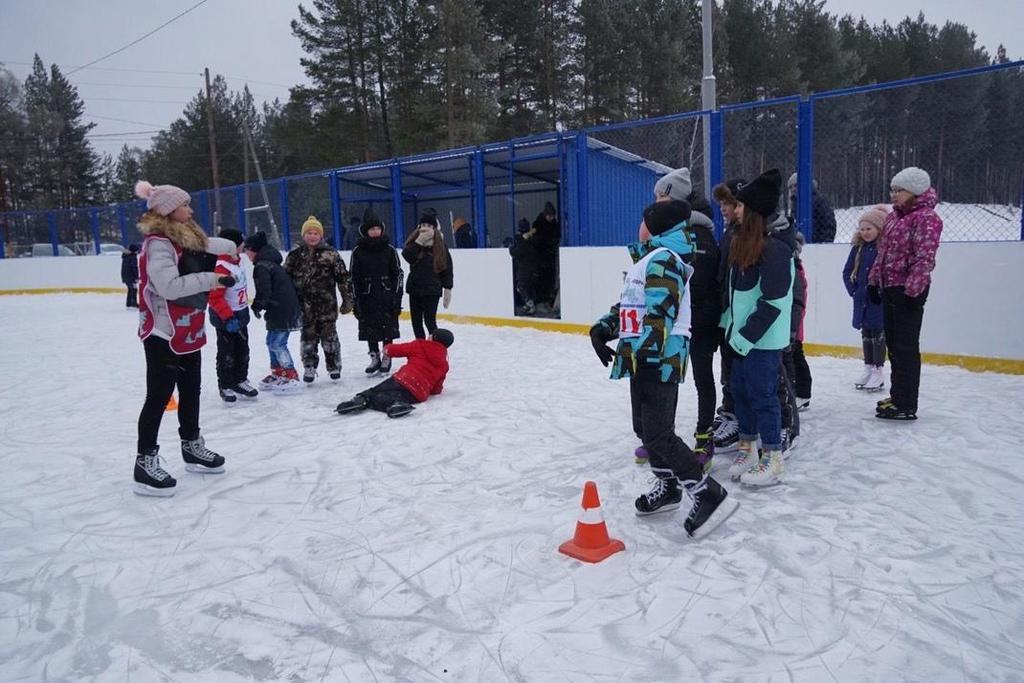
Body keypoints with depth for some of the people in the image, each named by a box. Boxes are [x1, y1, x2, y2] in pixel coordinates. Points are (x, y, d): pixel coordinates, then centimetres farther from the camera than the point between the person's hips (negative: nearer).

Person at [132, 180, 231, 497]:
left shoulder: (188, 237, 11)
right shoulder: (158, 243, -18)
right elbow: (169, 286, -29)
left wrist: (211, 263, 5)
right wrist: (212, 278, -27)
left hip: (188, 331, 9)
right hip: (163, 334, -9)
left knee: (191, 389, 18)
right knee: (159, 395, -2)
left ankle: (192, 446, 34)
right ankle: (146, 460, 9)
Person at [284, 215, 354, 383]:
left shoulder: (330, 253, -3)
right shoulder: (295, 255, 4)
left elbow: (343, 277, -2)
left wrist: (347, 300, -4)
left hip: (326, 304, -2)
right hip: (305, 305, 2)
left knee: (329, 335, 6)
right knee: (307, 336, 9)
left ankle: (334, 366, 21)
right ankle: (309, 367, 21)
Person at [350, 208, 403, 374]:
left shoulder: (389, 249, -1)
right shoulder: (358, 251, -2)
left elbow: (398, 274, 2)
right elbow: (353, 278, 0)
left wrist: (397, 297, -4)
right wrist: (355, 301, -4)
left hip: (386, 297, 0)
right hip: (367, 297, 1)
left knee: (388, 328, 5)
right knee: (369, 330, 8)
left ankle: (386, 358, 20)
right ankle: (375, 358, 23)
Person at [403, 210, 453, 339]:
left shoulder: (440, 245, -6)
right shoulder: (414, 240, 3)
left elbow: (447, 268, -4)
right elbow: (406, 255, -16)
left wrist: (448, 289, -6)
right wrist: (420, 240, -21)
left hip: (432, 289, -4)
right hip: (415, 287, 4)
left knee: (429, 321, -8)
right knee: (416, 321, 12)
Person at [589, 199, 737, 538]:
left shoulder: (663, 260, -14)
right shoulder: (647, 260, 18)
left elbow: (659, 314, -24)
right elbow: (629, 305, 20)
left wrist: (633, 352, -28)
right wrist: (604, 327, 6)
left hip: (660, 358, -10)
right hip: (643, 358, 10)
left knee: (658, 434, -9)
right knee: (645, 428, 16)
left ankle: (709, 495, -1)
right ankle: (668, 487, 31)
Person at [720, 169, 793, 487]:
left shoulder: (775, 248, -18)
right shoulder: (743, 242, 10)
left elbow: (773, 301, -21)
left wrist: (748, 335, -18)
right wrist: (730, 323, 16)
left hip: (764, 338, -9)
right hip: (742, 333, 9)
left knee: (762, 394, 1)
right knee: (740, 389, 15)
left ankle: (772, 460, 15)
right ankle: (747, 448, 30)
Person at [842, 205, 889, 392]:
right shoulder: (858, 247, 6)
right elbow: (847, 272, 13)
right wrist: (853, 290, 4)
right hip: (861, 299, 6)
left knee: (878, 333, 1)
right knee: (866, 333, 14)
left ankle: (878, 372, 9)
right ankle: (868, 368, 25)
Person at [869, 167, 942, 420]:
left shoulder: (926, 218, -13)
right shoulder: (894, 216, 14)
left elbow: (925, 258, -20)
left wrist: (913, 289, -24)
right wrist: (874, 280, 19)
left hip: (908, 290, -9)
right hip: (889, 287, 9)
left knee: (906, 347, -5)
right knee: (893, 344, 17)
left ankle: (906, 405, 1)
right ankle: (897, 395, 29)